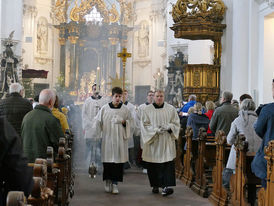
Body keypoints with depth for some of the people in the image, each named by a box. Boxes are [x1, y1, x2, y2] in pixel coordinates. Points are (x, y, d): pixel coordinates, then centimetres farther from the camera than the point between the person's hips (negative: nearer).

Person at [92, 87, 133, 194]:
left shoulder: (125, 110, 5)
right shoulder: (104, 108, 2)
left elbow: (131, 123, 10)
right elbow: (98, 122, 6)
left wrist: (124, 122, -9)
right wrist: (96, 136, 0)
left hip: (120, 139, 0)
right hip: (107, 138, 0)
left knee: (118, 160, -2)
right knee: (107, 160, 2)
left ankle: (115, 183, 5)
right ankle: (108, 181, 20)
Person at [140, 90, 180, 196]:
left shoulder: (171, 109, 6)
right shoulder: (147, 110, 4)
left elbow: (176, 123, 7)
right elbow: (144, 124, 0)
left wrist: (168, 127, -13)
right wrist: (156, 130, -15)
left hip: (167, 142, 0)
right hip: (152, 141, 0)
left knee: (167, 164, -11)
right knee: (153, 165, 5)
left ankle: (165, 187, -16)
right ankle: (155, 186, 20)